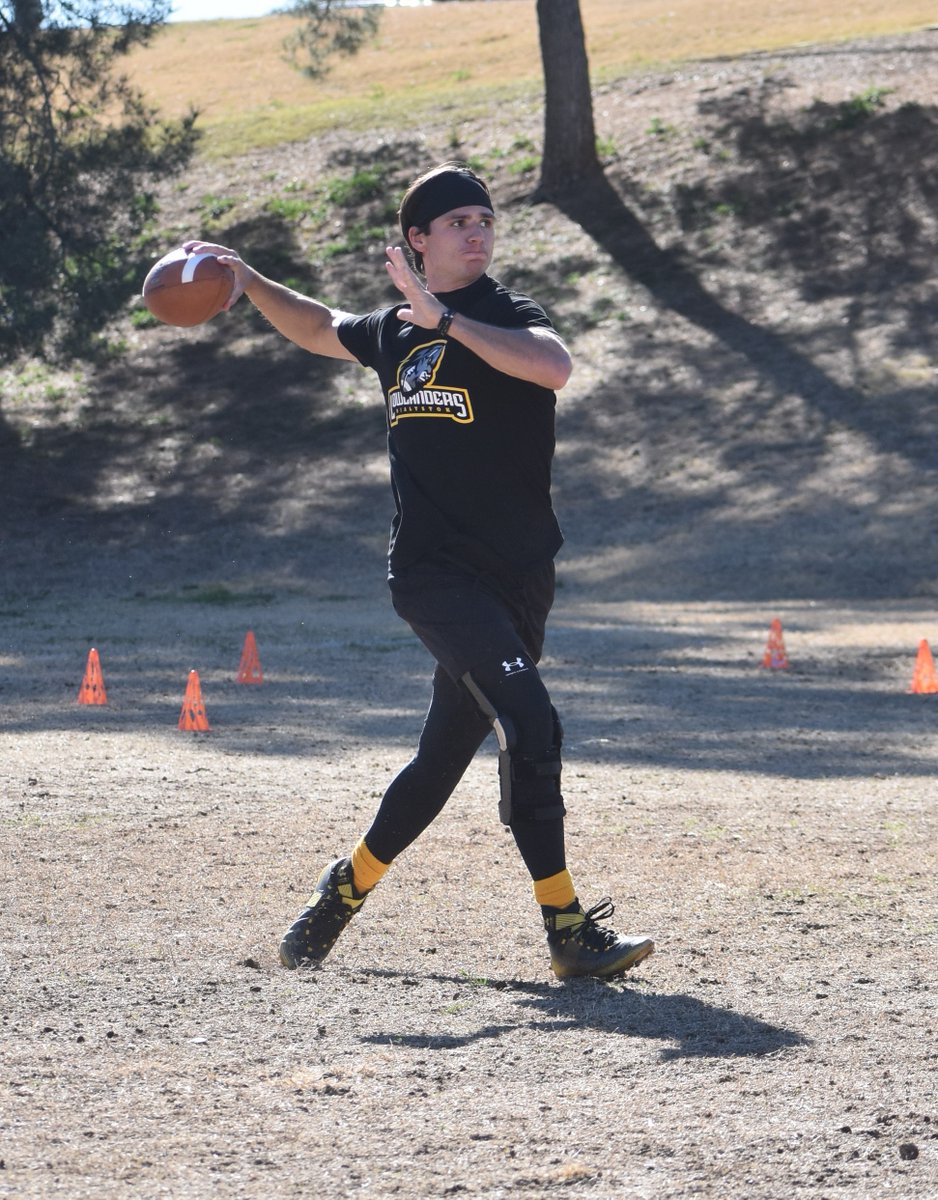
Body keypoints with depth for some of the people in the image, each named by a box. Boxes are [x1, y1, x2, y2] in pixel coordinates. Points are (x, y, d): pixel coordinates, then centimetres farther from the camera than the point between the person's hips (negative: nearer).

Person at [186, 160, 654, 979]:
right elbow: (321, 328, 35)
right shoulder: (394, 333, 12)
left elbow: (555, 366, -25)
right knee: (526, 718, -21)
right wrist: (251, 283, 22)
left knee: (449, 753, 5)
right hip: (432, 570, 0)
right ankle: (567, 927, -22)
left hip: (516, 575, 0)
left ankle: (350, 884, 29)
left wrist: (445, 318, -25)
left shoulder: (508, 315, 0)